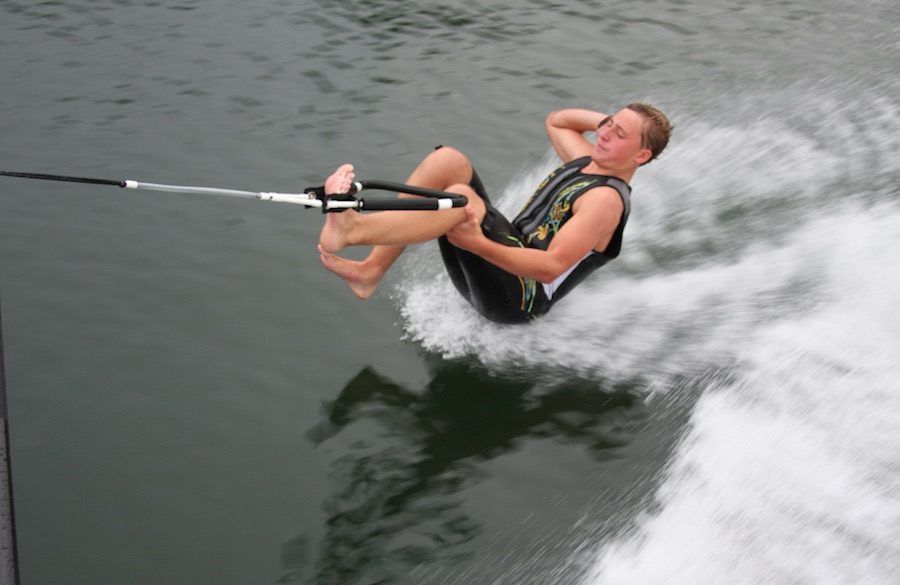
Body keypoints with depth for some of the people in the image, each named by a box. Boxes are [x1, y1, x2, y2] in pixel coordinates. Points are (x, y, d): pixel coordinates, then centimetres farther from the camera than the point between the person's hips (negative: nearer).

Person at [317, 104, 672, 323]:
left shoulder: (607, 198, -12)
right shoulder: (588, 160, 16)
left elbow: (551, 267, -24)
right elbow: (555, 121, 37)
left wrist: (478, 244, -34)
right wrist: (606, 119, 20)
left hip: (518, 297, -9)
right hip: (502, 259, 9)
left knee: (462, 198, -33)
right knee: (448, 161, -6)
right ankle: (371, 271, -15)